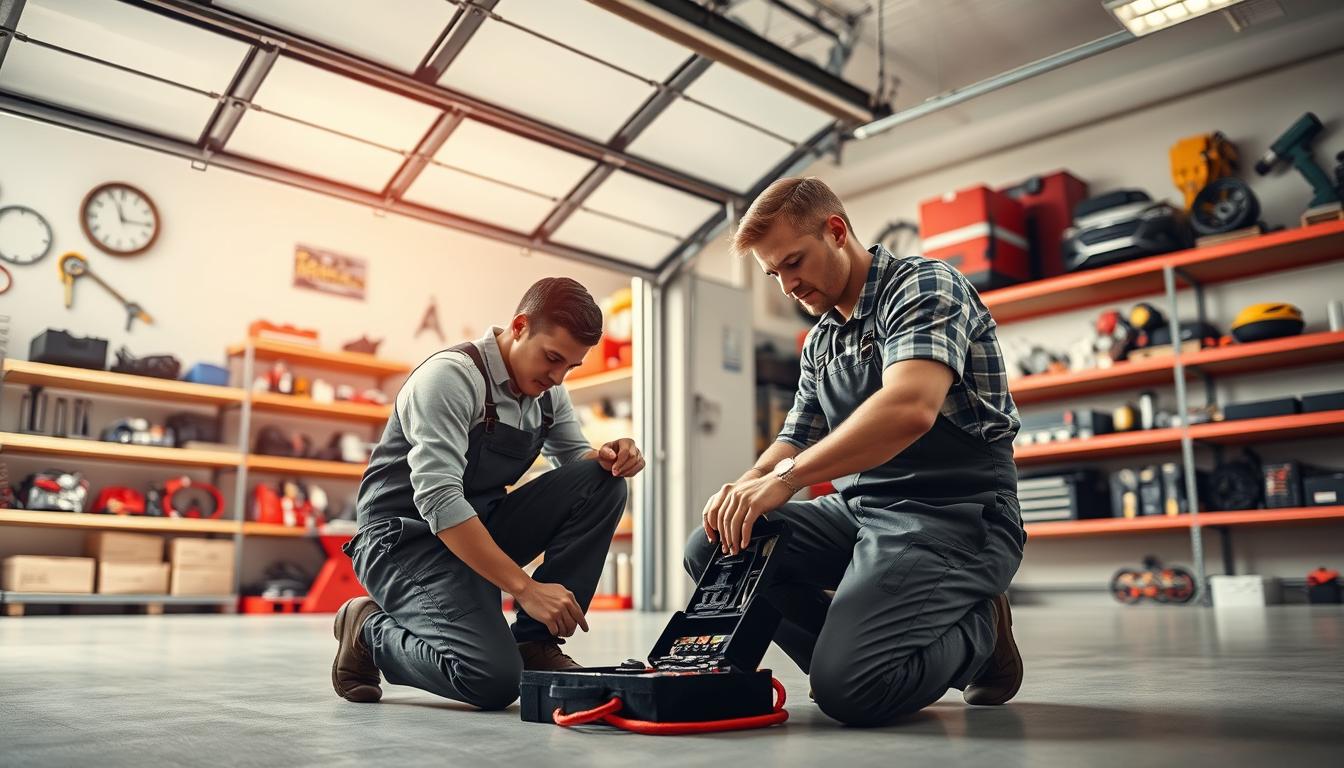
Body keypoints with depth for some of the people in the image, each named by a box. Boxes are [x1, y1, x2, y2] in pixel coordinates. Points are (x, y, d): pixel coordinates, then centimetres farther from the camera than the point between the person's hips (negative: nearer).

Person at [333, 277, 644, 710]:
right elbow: (437, 500, -28)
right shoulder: (451, 375, -20)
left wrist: (609, 457, -13)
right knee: (494, 679, -27)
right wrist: (525, 588, -31)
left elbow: (576, 461, 14)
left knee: (602, 482, -10)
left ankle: (535, 642, -5)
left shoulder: (548, 392, 4)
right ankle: (370, 630, 2)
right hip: (407, 539, -7)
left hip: (482, 527, 8)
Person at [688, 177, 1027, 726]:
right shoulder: (820, 341, 16)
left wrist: (786, 477, -29)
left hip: (952, 515, -8)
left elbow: (910, 408, -29)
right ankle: (855, 646, 3)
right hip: (859, 510, 8)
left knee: (847, 689, -24)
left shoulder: (923, 285, -10)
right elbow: (797, 441, 18)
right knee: (713, 550, -4)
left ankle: (977, 629, 4)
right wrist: (749, 485, -6)